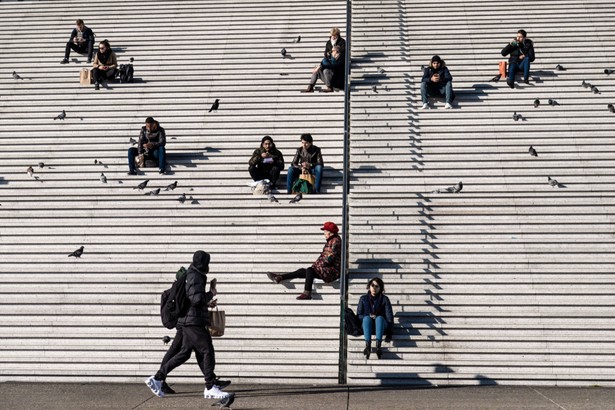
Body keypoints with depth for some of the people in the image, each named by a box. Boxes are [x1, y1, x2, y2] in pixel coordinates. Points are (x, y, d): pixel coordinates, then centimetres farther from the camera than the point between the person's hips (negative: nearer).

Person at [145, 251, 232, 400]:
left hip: (188, 321, 10)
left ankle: (157, 378, 16)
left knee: (185, 353, 13)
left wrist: (206, 301, 17)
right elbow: (197, 299, -24)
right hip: (193, 321, -10)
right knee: (208, 351, -6)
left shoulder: (192, 275, 17)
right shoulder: (195, 277, -14)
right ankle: (210, 388, -2)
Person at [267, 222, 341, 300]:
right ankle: (279, 278, 4)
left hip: (333, 270, -9)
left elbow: (330, 258, -18)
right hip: (327, 270, 9)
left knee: (309, 270, -28)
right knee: (302, 271, 5)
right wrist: (316, 264, 7)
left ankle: (307, 293, -32)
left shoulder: (336, 241, -10)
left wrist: (317, 265, -10)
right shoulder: (330, 241, 19)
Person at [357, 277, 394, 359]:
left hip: (381, 324, -1)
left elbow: (389, 315, -1)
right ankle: (368, 345, -54)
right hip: (367, 324, 1)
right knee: (367, 318, -33)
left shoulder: (384, 299, 9)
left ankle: (378, 345, -55)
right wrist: (369, 316, -11)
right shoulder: (363, 298, 13)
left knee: (379, 318, -34)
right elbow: (359, 315, 6)